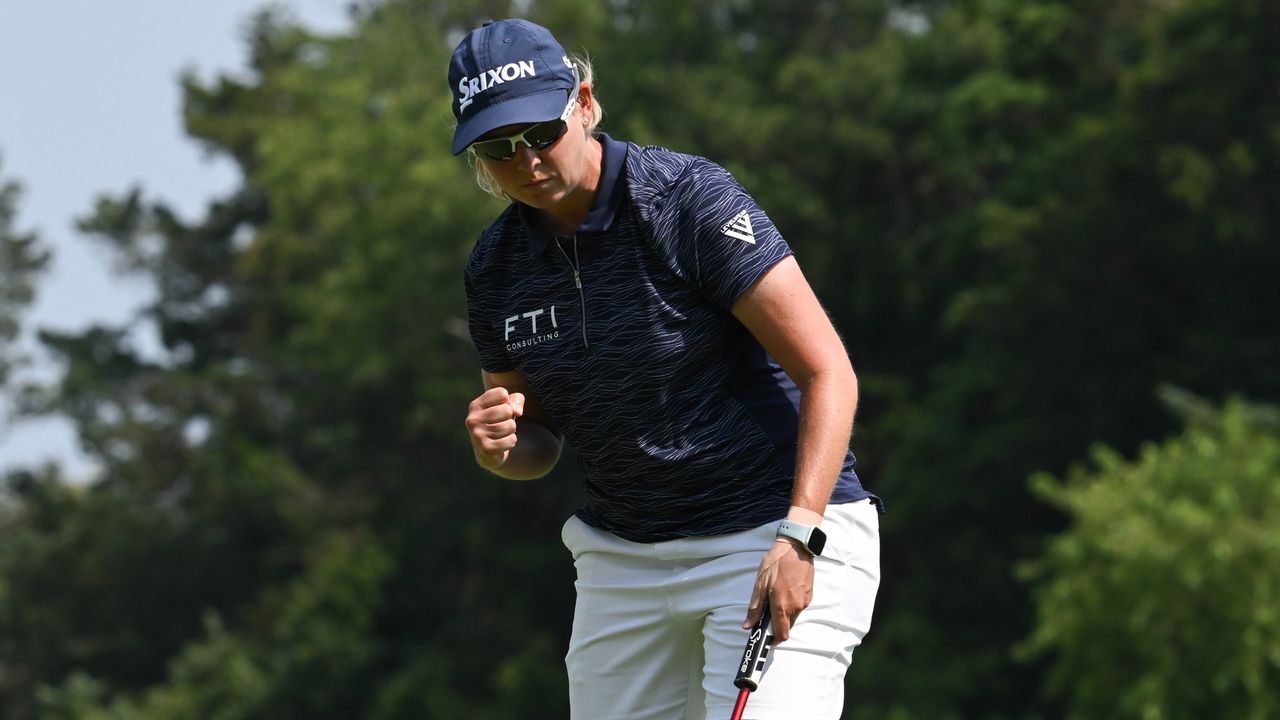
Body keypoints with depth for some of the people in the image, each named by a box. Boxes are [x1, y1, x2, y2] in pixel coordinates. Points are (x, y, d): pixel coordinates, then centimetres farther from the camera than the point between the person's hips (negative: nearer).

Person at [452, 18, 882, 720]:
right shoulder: (495, 265, 4)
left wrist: (798, 536, -26)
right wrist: (498, 445, -10)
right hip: (620, 554, 6)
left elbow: (828, 372, -16)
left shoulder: (690, 201, -15)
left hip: (773, 534, -6)